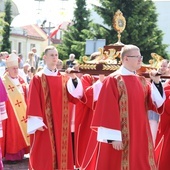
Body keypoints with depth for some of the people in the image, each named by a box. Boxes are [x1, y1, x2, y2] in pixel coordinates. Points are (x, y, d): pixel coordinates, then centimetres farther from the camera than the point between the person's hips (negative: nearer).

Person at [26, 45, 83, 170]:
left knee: (62, 153, 8)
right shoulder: (38, 78, -3)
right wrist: (37, 122, -14)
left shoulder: (64, 78, 9)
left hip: (61, 124, 4)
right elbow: (33, 102, -8)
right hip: (45, 123, -4)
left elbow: (75, 97, -1)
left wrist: (74, 79, -14)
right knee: (44, 156, -2)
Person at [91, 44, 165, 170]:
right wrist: (114, 137, -18)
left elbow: (156, 102, 7)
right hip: (121, 137, -6)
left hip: (140, 136, 7)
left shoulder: (142, 81, 11)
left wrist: (157, 83, -6)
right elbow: (109, 111, -14)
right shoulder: (113, 80, -9)